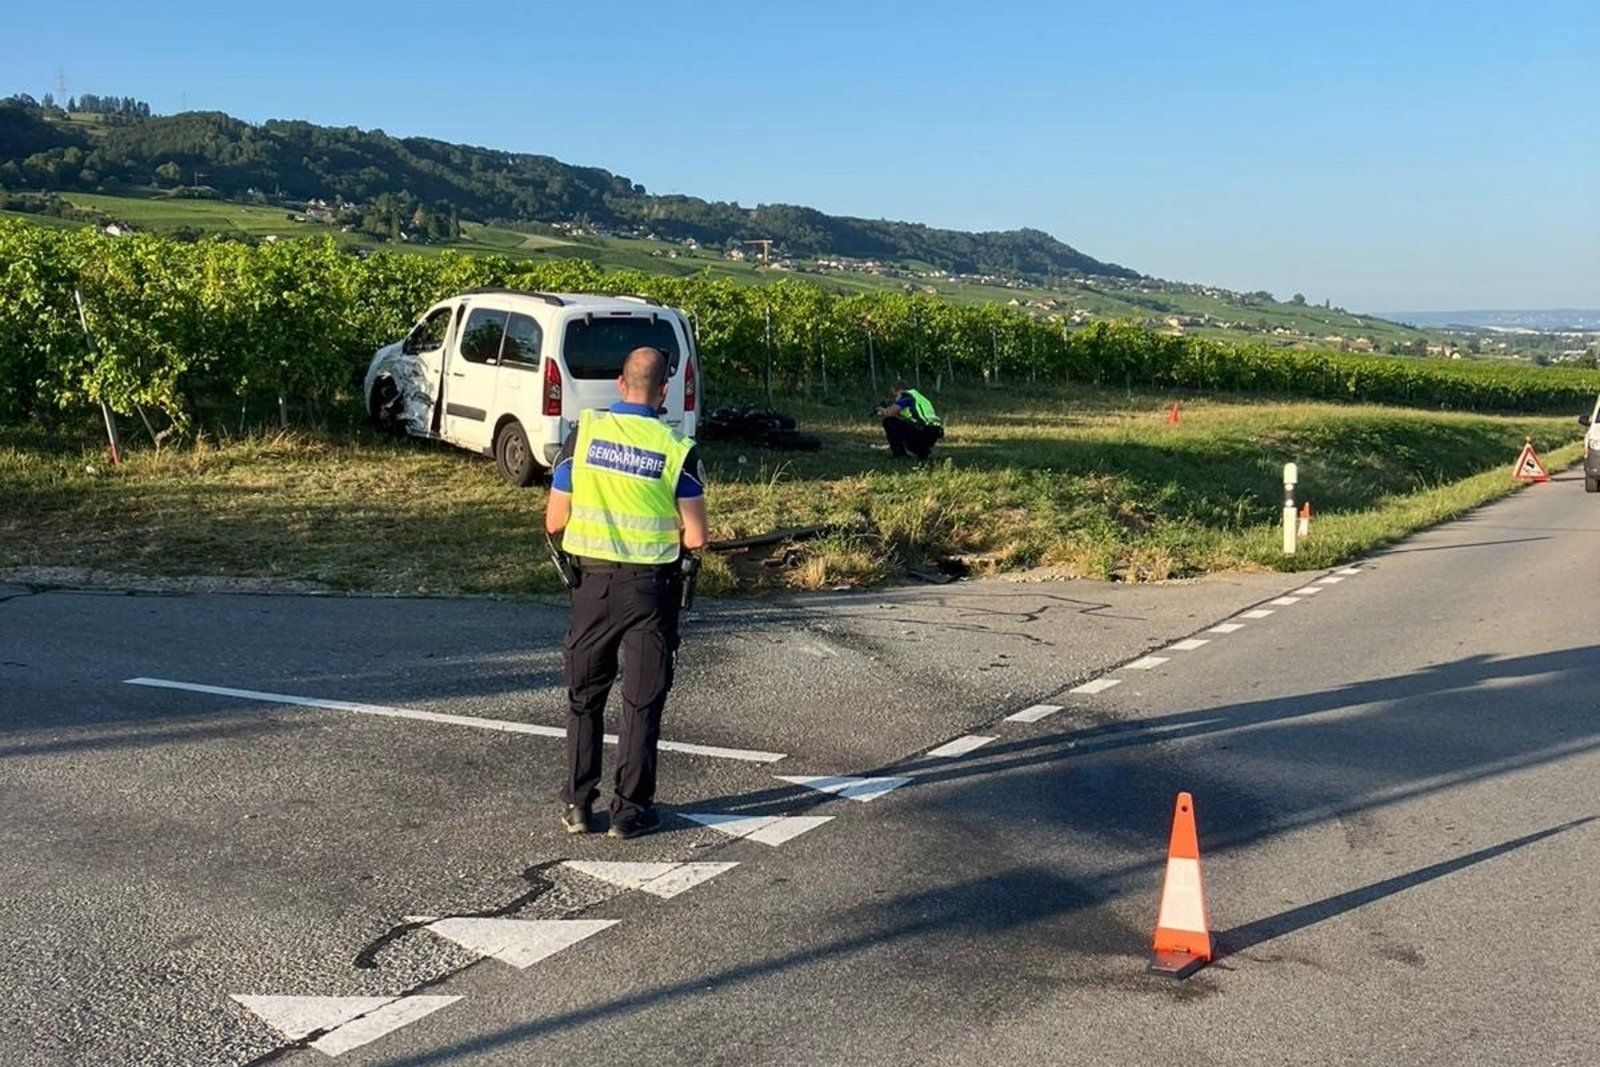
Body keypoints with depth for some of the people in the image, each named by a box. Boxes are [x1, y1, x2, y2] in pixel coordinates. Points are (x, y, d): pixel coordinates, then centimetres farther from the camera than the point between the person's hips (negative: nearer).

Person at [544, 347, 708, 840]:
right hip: (651, 587, -1)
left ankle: (577, 804, 19)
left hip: (593, 581, 2)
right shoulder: (677, 449, -9)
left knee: (585, 696, 15)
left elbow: (554, 521, -2)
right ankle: (631, 809, 14)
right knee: (642, 701, 9)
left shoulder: (583, 432, -5)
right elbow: (695, 537, -8)